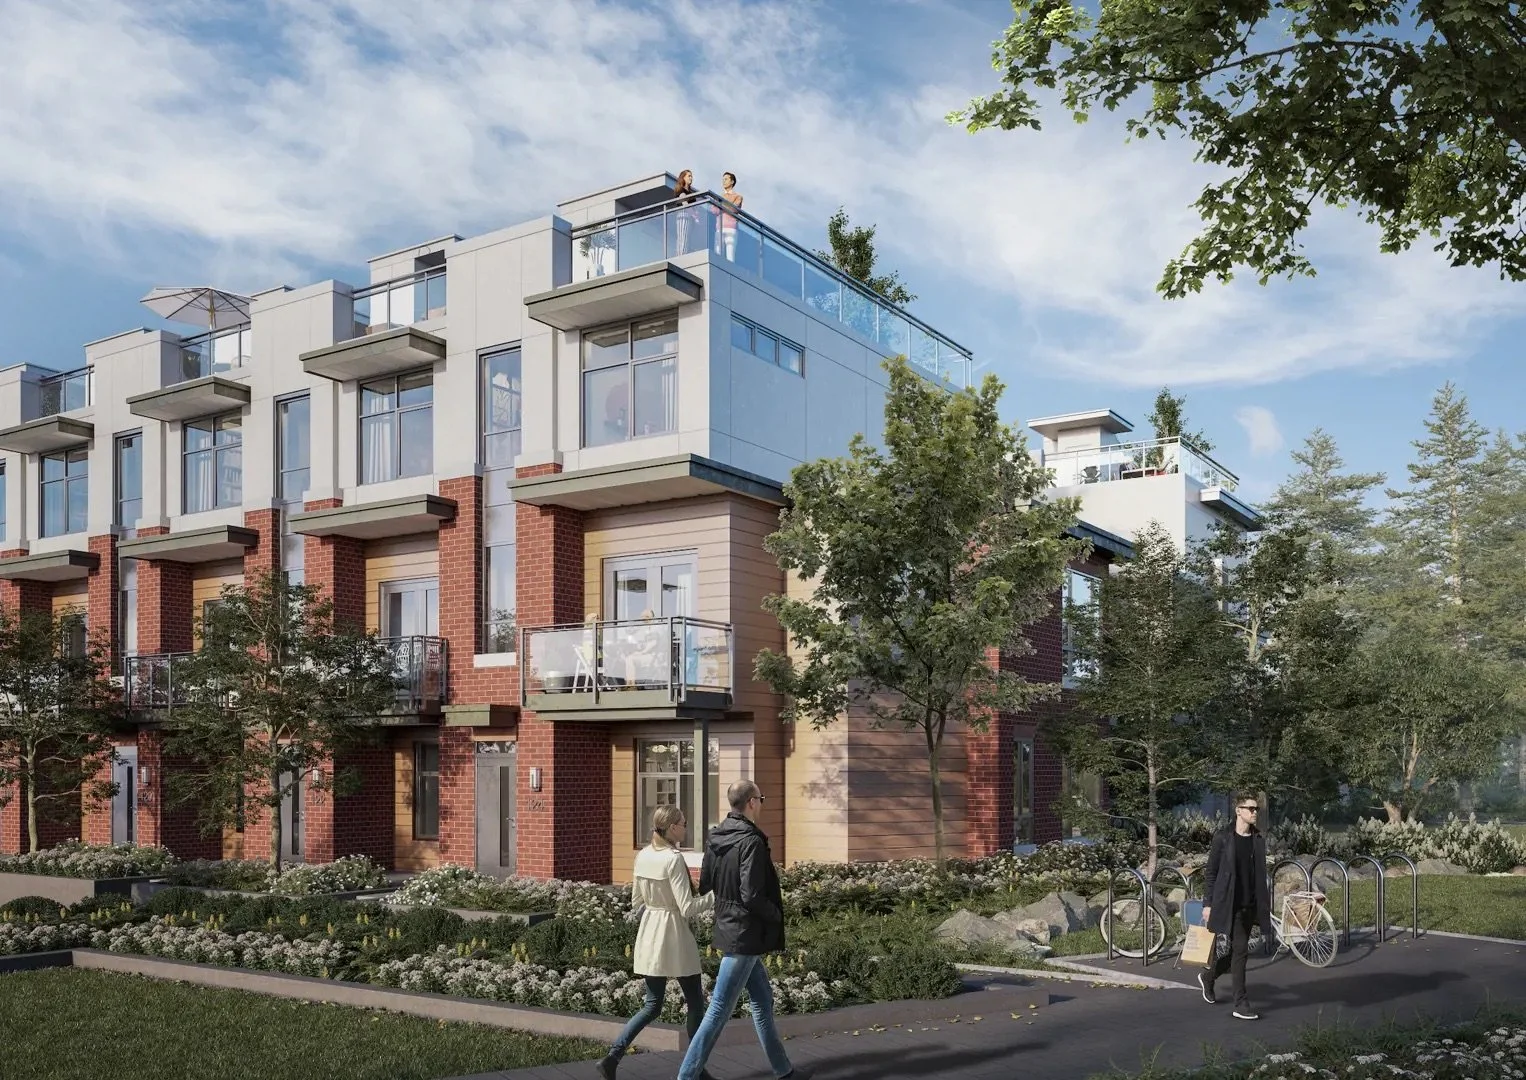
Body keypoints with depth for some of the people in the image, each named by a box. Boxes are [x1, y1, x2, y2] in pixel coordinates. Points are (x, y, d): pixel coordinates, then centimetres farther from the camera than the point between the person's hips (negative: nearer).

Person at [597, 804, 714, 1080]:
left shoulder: (642, 855, 4)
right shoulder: (674, 859, -18)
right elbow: (687, 908, -18)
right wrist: (715, 897, -8)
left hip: (649, 933, 7)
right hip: (674, 935, -7)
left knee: (652, 1005, 13)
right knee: (695, 1003, 10)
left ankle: (612, 1057, 2)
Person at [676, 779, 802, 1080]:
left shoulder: (716, 838, 4)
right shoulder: (751, 842, -20)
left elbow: (704, 884, 10)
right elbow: (752, 896, -23)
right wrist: (777, 915, -7)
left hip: (729, 930, 9)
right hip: (746, 935, -9)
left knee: (762, 1000, 19)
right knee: (719, 1010, -4)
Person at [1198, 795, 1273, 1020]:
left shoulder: (1258, 839, 8)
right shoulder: (1223, 837, -7)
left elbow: (1260, 874, 14)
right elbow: (1210, 872, -4)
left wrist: (1264, 905, 11)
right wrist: (1207, 904, -7)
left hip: (1249, 905, 6)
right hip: (1228, 903, -5)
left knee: (1235, 949, 10)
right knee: (1240, 949, -7)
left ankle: (1207, 976, 36)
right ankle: (1241, 1004, 1)